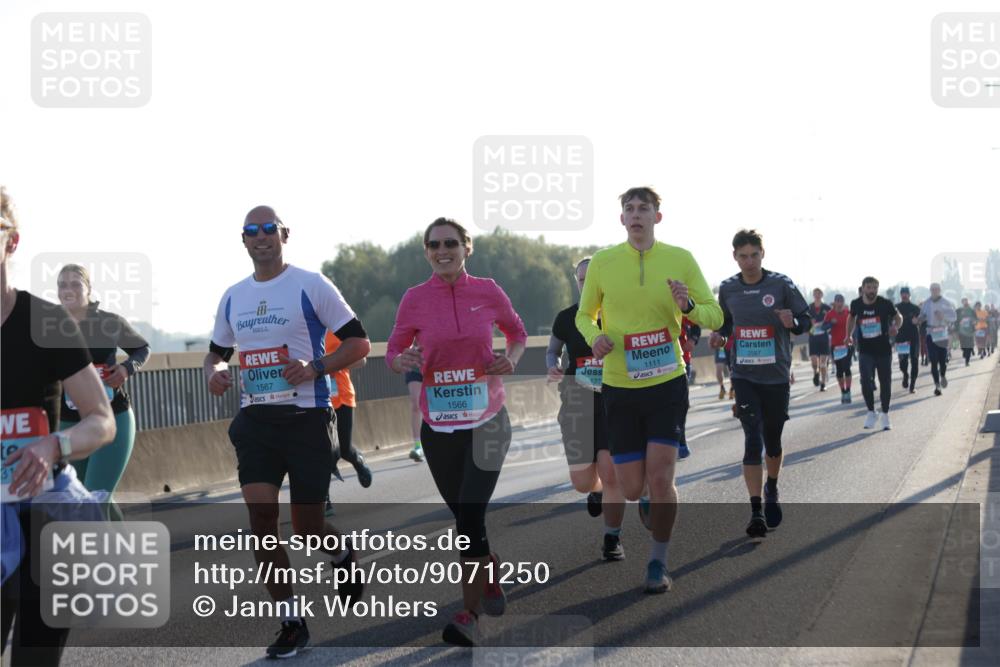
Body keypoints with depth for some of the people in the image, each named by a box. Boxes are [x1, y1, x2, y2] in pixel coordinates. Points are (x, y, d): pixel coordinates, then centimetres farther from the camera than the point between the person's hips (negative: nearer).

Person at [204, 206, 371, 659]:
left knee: (307, 530, 0)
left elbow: (359, 343, -4)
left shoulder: (311, 286, -4)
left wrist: (315, 368, -19)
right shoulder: (233, 298, 11)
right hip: (255, 420, 4)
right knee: (261, 515, -9)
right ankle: (291, 621, 1)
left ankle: (343, 556, 38)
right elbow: (216, 351, 24)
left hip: (306, 417, -4)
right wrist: (214, 371, 0)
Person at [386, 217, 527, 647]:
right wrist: (401, 361, -19)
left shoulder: (487, 292, -2)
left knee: (470, 515, -13)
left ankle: (470, 615, -7)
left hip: (487, 420, -2)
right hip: (438, 425, 2)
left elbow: (517, 333, 15)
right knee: (465, 515, 12)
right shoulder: (415, 299, -3)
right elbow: (393, 352, 4)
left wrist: (511, 359, -5)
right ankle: (490, 570, 42)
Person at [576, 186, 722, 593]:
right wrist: (594, 336, -9)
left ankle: (658, 563, 7)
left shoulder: (680, 260, 0)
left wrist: (689, 307, -18)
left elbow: (715, 317, 4)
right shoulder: (602, 263, 1)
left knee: (660, 478, -12)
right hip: (619, 387, 1)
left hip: (667, 383, -1)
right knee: (632, 489, 0)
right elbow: (584, 315, 13)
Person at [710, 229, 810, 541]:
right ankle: (756, 511, -10)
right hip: (744, 375, 0)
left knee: (773, 440, 12)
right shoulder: (727, 289, 2)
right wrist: (719, 335, -3)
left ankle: (771, 489, 41)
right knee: (753, 438, -11)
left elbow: (807, 319, 0)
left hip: (776, 375, 0)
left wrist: (793, 322, -22)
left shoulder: (781, 284, -5)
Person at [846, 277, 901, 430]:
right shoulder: (856, 304, -4)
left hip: (883, 349, 0)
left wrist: (896, 327, -16)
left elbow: (898, 316, 4)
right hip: (865, 351, 0)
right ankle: (871, 413, 4)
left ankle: (885, 416, 21)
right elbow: (852, 317, 18)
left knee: (885, 383, 7)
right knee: (866, 381, -13)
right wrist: (849, 335, 9)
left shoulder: (885, 303, -10)